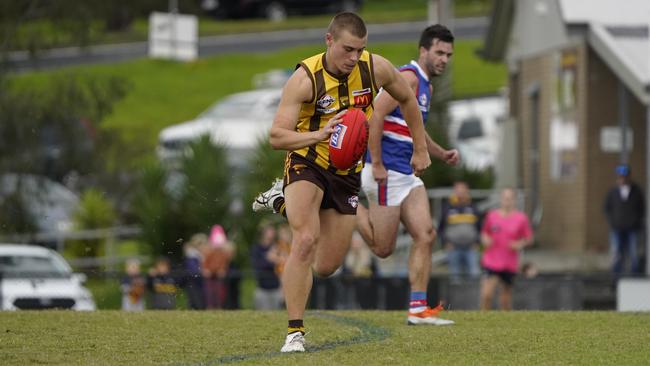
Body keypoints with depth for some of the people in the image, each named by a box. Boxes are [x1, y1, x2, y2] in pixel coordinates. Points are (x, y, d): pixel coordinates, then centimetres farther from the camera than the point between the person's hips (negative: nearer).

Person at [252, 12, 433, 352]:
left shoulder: (376, 68, -12)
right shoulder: (305, 78, -22)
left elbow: (407, 99, 9)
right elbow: (276, 137, -25)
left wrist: (420, 150, 12)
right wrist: (319, 135, -41)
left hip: (347, 172, 4)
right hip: (307, 162, -4)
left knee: (326, 267, 7)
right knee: (305, 242, -27)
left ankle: (282, 200, 33)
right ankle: (294, 333, -19)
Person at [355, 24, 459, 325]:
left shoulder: (426, 86, 18)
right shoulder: (408, 77, -14)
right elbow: (375, 115, -22)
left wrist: (441, 154, 14)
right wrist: (376, 164, -23)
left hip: (407, 175, 9)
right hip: (386, 174, -9)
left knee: (425, 235, -1)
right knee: (383, 248, -3)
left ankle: (418, 309, 0)